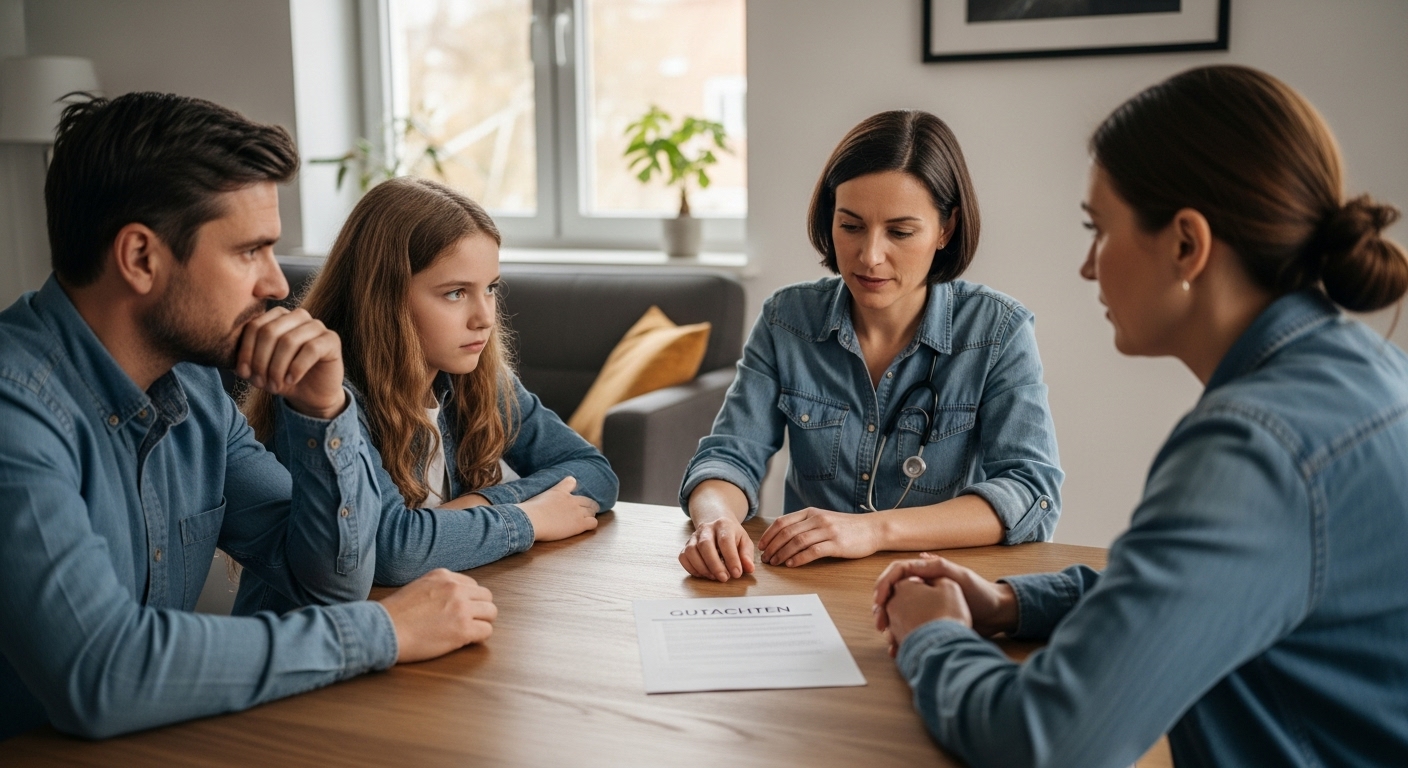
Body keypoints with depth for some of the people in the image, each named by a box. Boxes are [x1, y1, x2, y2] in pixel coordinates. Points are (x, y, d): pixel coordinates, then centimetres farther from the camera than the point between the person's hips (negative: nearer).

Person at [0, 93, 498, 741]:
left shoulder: (193, 384, 2)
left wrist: (320, 410, -9)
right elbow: (98, 676, -29)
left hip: (165, 739, 6)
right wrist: (381, 631, -21)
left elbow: (330, 581, 6)